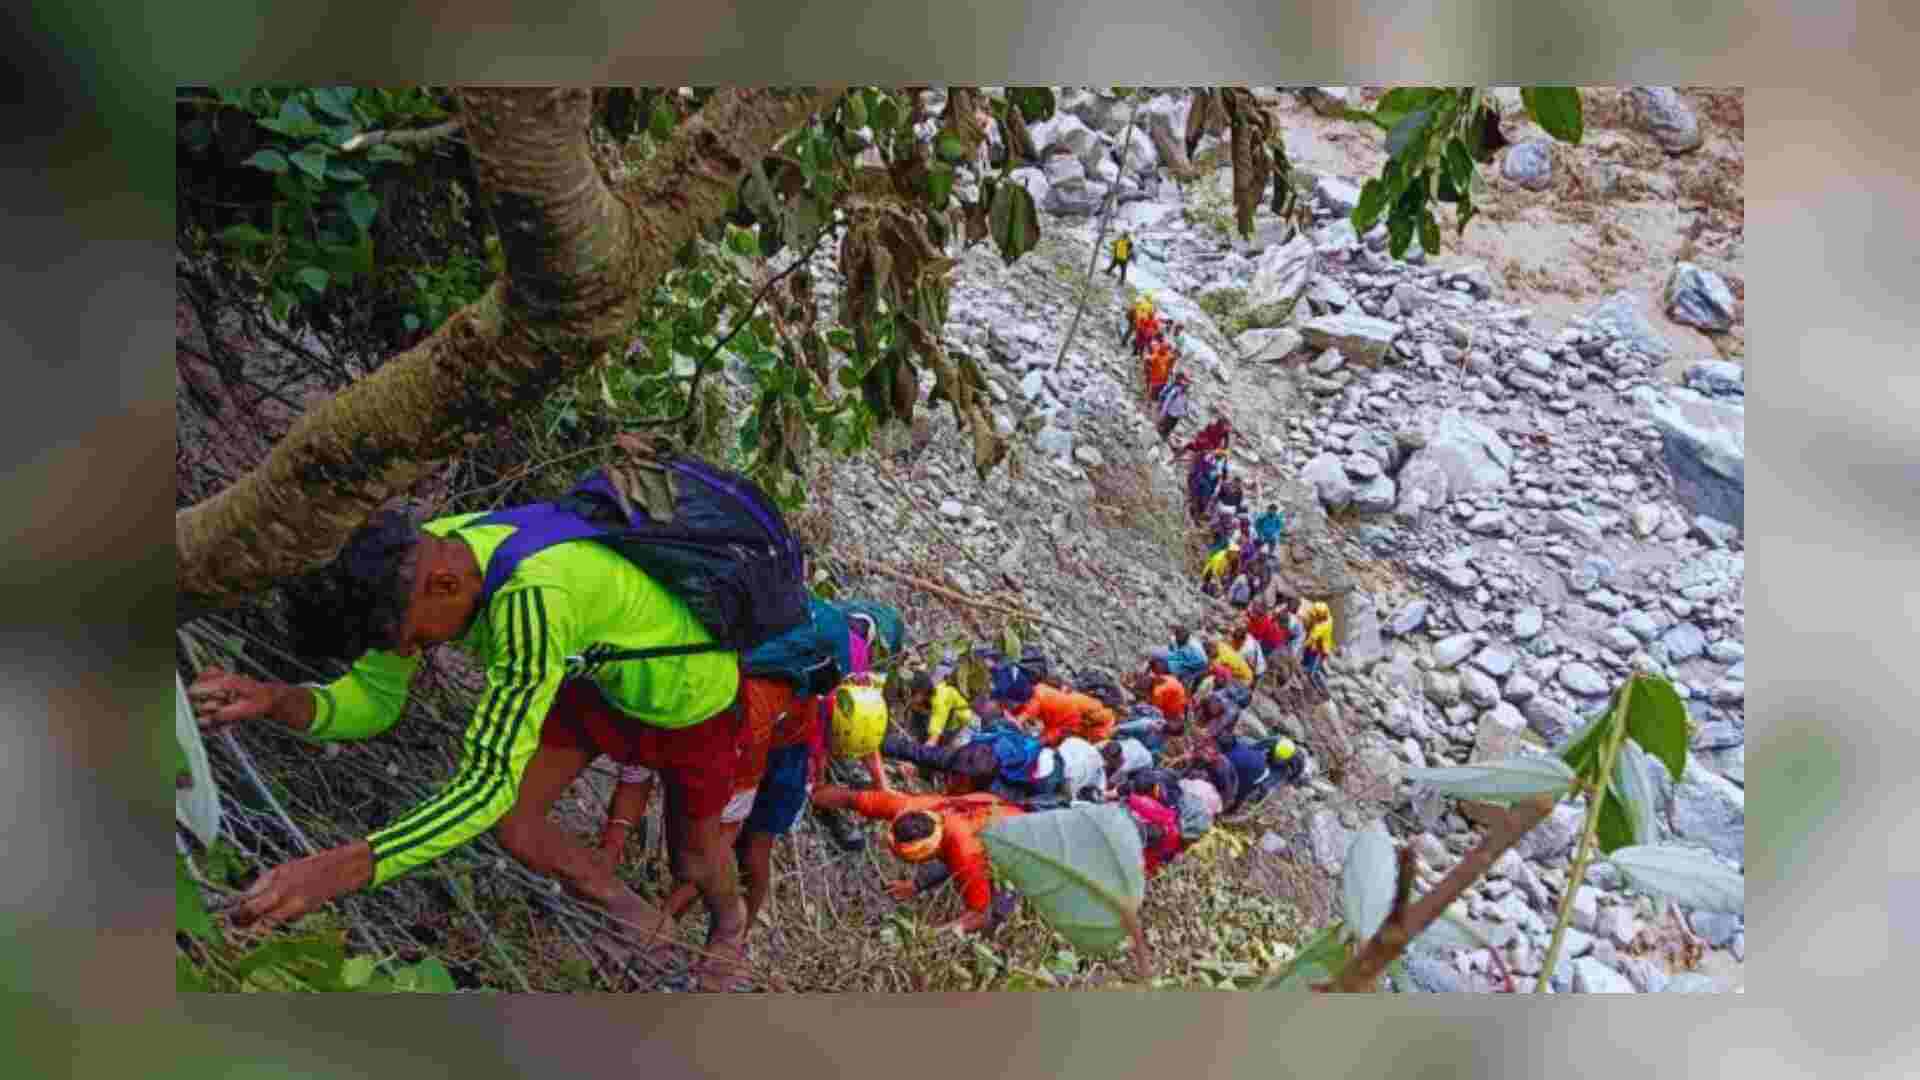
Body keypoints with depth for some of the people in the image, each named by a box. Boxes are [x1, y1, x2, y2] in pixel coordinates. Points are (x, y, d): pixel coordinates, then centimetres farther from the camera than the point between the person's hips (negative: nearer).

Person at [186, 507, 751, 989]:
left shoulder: (534, 598, -46)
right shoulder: (417, 559, -22)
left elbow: (491, 782, -46)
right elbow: (375, 699, -15)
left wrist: (338, 870, -54)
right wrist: (274, 699, -36)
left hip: (690, 692, -6)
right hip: (598, 676, 6)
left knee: (692, 856, 14)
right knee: (510, 824, -3)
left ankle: (729, 923, 54)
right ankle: (637, 920, 26)